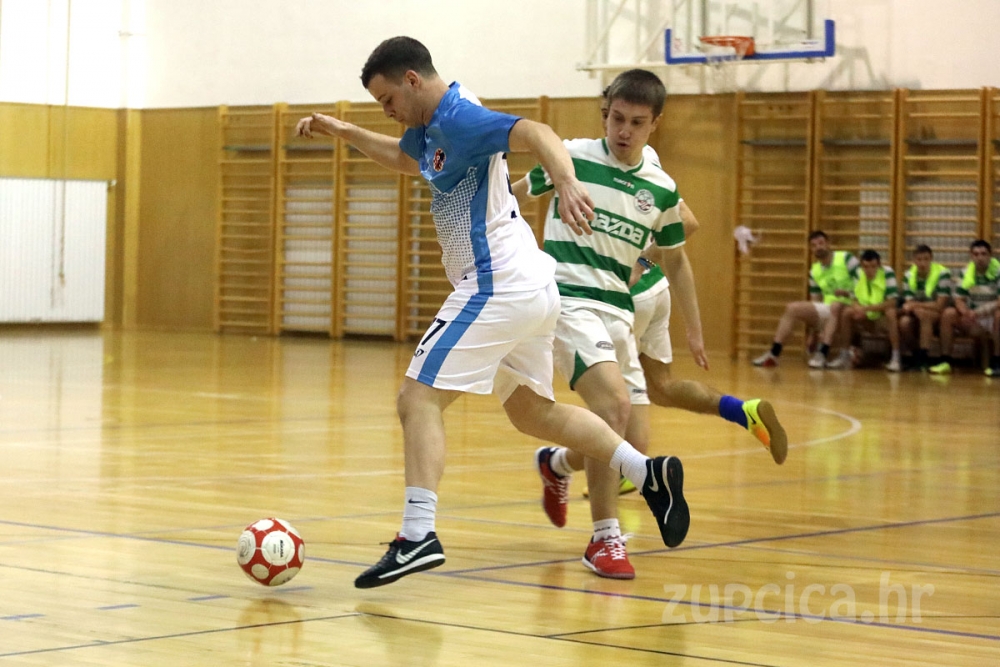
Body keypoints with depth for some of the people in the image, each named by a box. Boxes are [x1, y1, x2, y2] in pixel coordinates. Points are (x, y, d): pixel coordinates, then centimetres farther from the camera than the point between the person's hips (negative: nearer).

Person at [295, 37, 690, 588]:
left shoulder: (460, 119, -16)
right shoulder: (431, 125, 14)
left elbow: (537, 135, -32)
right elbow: (403, 159, 38)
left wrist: (567, 184, -51)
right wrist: (344, 132, 30)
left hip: (497, 288, -11)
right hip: (531, 289, 11)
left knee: (418, 399, -12)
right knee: (532, 412, 21)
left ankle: (418, 535, -21)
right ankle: (649, 474, 18)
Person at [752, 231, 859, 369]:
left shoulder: (845, 259, -3)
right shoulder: (814, 271, 13)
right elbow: (815, 300, 15)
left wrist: (847, 292, -28)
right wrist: (812, 322, 1)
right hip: (827, 312, 6)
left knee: (835, 306, -40)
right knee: (792, 308, -7)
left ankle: (823, 354, -45)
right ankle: (774, 353, -14)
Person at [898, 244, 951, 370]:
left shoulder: (942, 274, -13)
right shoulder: (909, 276, 2)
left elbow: (940, 305, -16)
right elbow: (909, 303, -2)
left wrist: (917, 305, -19)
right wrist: (908, 307, -26)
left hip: (938, 316, -4)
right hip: (917, 318, 4)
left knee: (922, 313, -36)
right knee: (904, 321, -29)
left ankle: (924, 356, -34)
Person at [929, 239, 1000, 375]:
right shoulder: (966, 273, 0)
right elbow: (959, 300, 0)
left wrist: (979, 312, -37)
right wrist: (966, 312, -24)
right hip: (974, 319, 4)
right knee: (949, 313, -18)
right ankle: (945, 361, -15)